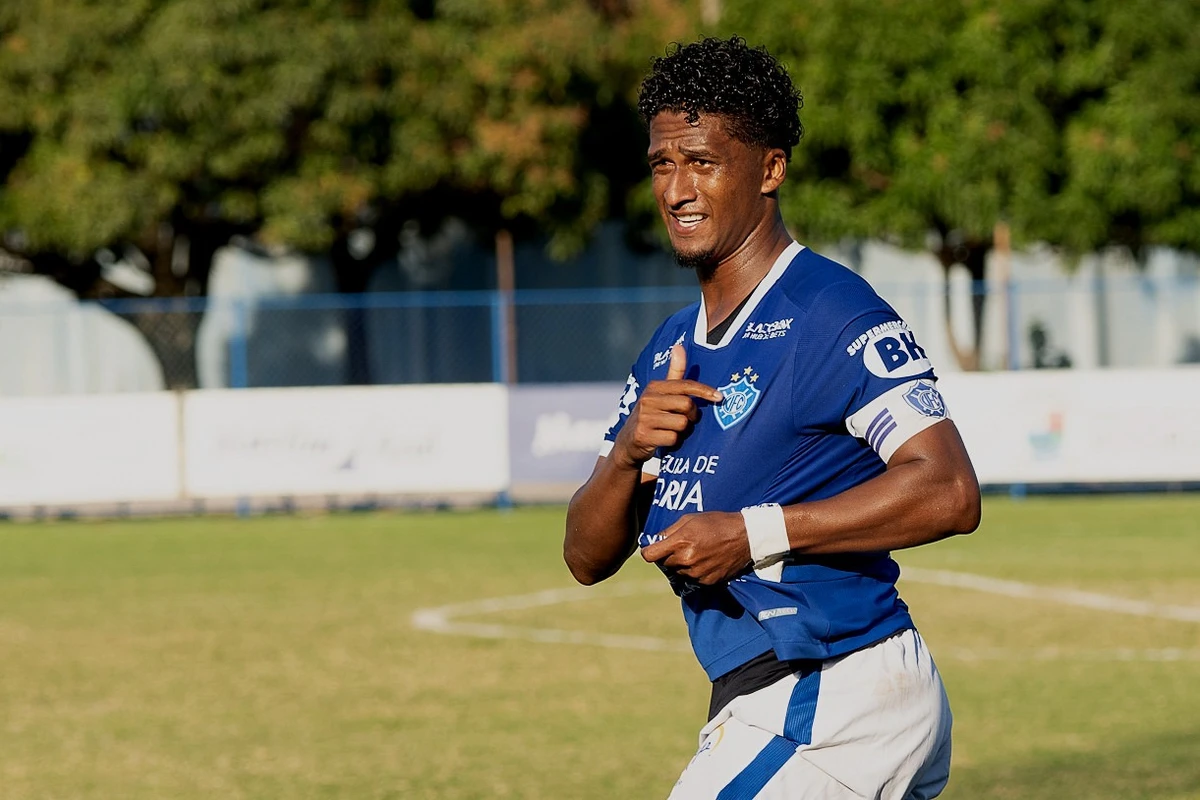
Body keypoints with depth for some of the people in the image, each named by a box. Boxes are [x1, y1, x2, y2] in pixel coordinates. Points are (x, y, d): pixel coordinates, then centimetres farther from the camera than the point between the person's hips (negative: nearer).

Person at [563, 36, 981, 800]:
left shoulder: (835, 315, -12)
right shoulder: (671, 351, 15)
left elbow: (948, 493, -24)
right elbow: (588, 558, 13)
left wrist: (755, 533, -24)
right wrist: (627, 451, -8)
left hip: (829, 702, -9)